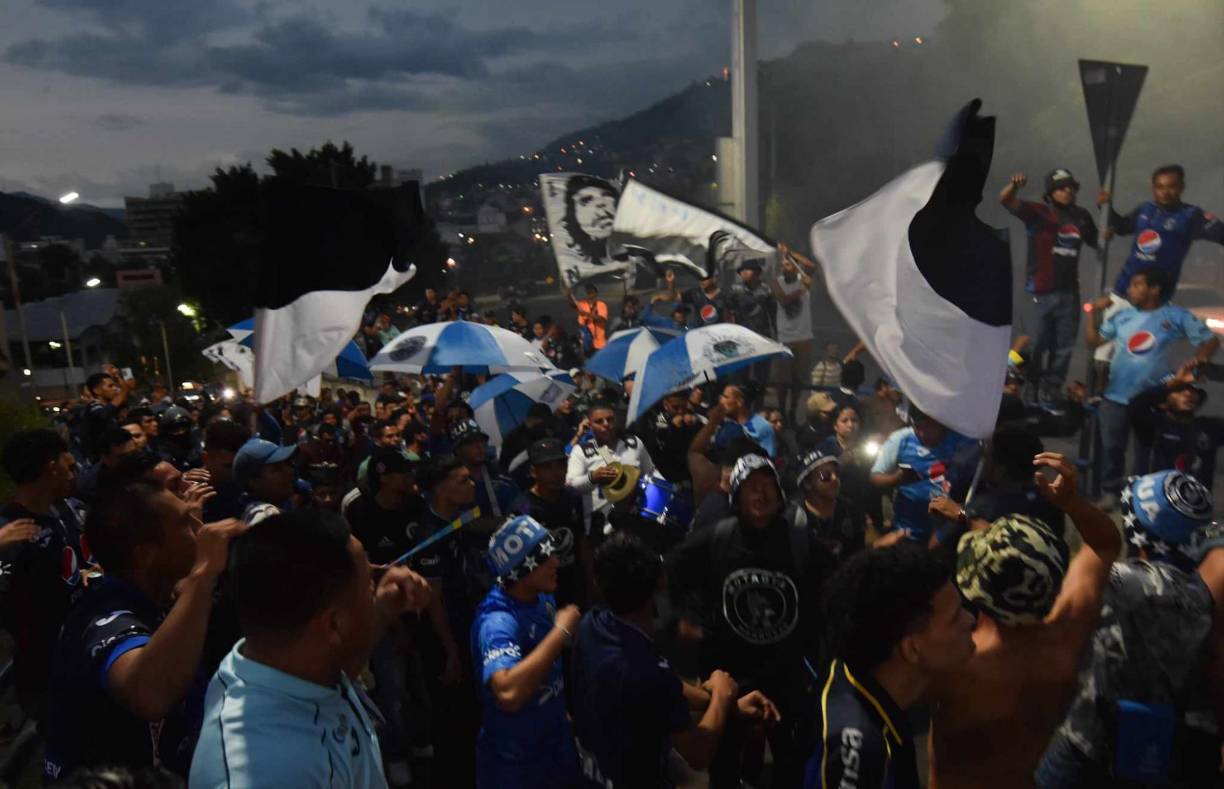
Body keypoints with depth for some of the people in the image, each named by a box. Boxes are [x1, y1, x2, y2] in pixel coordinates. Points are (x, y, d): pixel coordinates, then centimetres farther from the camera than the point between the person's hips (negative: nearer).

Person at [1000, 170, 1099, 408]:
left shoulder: (1082, 216, 8)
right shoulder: (1037, 211, -6)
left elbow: (1097, 242, 26)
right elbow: (1006, 201, -24)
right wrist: (1014, 186, -43)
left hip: (1069, 293, 5)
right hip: (1039, 293, -5)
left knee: (1063, 348, 10)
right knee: (1035, 346, 1)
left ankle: (1051, 395, 23)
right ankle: (1027, 395, 16)